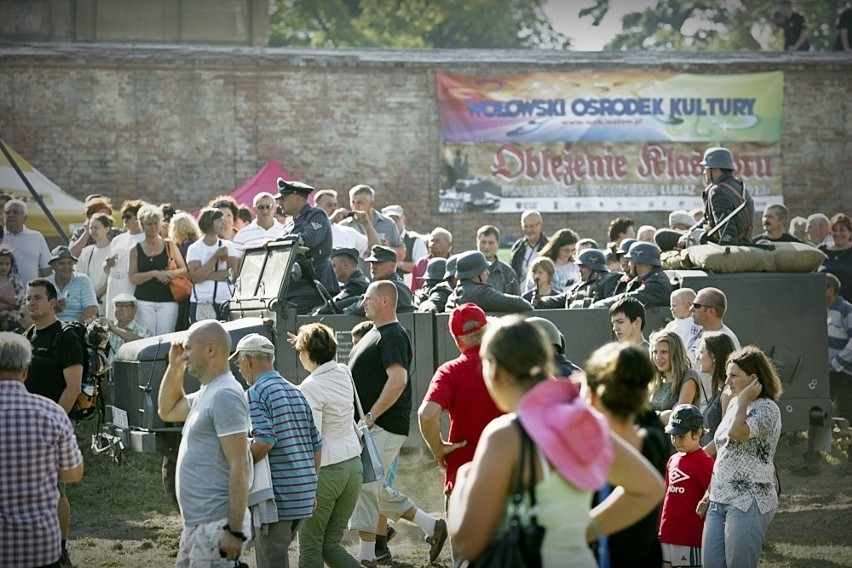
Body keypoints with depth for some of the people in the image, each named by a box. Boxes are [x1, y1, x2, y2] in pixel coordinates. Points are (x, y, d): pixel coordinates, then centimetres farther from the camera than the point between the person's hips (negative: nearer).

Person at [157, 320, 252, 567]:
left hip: (215, 526, -11)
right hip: (196, 524, 11)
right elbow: (167, 411, 31)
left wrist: (235, 531, -23)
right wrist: (174, 367, 16)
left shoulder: (225, 396, -17)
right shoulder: (206, 394, 14)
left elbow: (240, 467, -21)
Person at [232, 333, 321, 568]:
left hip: (277, 493, -8)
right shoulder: (295, 392, 16)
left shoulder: (256, 393, -9)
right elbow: (316, 444, 17)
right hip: (304, 492, 8)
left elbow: (264, 441, -23)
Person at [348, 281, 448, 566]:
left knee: (366, 487, -8)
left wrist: (370, 417, -25)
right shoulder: (375, 334, 17)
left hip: (383, 427, -10)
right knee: (372, 489, 13)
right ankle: (431, 526, 20)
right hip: (370, 426, 10)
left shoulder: (393, 336, -15)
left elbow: (398, 380, -27)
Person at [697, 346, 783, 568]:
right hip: (720, 501, 9)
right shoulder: (735, 405, 17)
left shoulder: (766, 408, -10)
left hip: (748, 502, -9)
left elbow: (736, 432, -29)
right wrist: (709, 494, 22)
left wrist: (743, 399, -14)